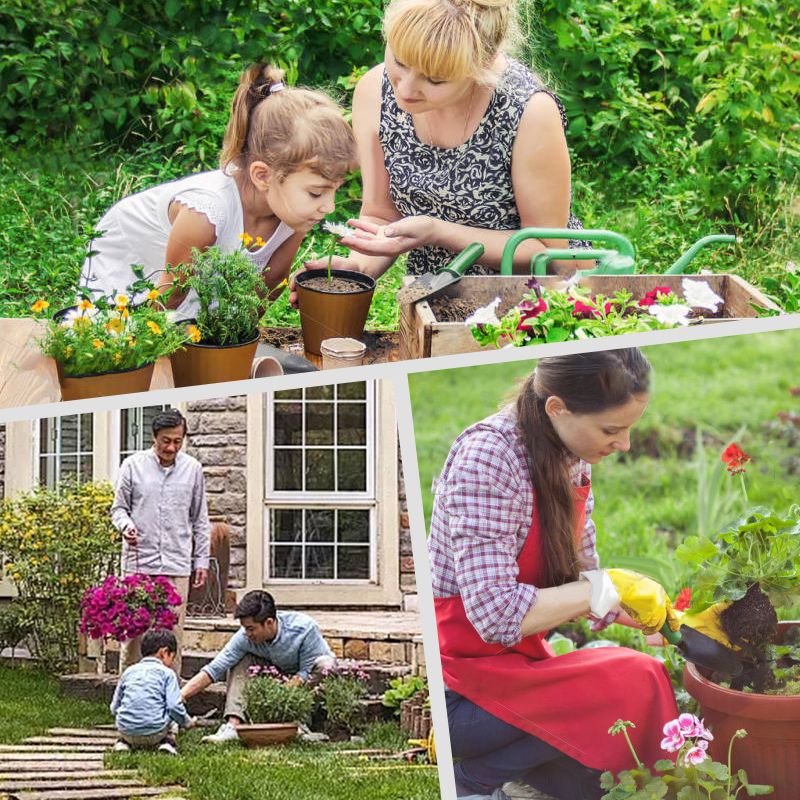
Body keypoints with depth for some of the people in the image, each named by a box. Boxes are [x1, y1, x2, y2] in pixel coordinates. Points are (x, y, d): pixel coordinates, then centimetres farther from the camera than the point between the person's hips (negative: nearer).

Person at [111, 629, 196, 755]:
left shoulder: (128, 672, 14)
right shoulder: (167, 673, 3)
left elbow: (114, 708, 16)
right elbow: (174, 706, -6)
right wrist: (187, 722, 13)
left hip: (126, 730, 3)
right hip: (155, 733, -3)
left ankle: (124, 741, 14)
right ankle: (167, 741, 4)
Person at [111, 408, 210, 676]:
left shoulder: (192, 469, 8)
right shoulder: (133, 465, 3)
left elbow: (200, 519, 13)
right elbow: (118, 507, 9)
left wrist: (202, 560, 10)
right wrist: (125, 525, -13)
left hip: (177, 565, 1)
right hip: (139, 563, -1)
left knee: (173, 634, 1)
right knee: (134, 631, -1)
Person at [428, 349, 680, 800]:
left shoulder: (572, 459, 3)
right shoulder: (489, 456, -23)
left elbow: (583, 580, 9)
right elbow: (496, 613, -29)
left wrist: (675, 622, -3)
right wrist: (607, 588, -22)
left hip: (519, 659, 8)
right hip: (457, 684, -8)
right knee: (636, 683, -23)